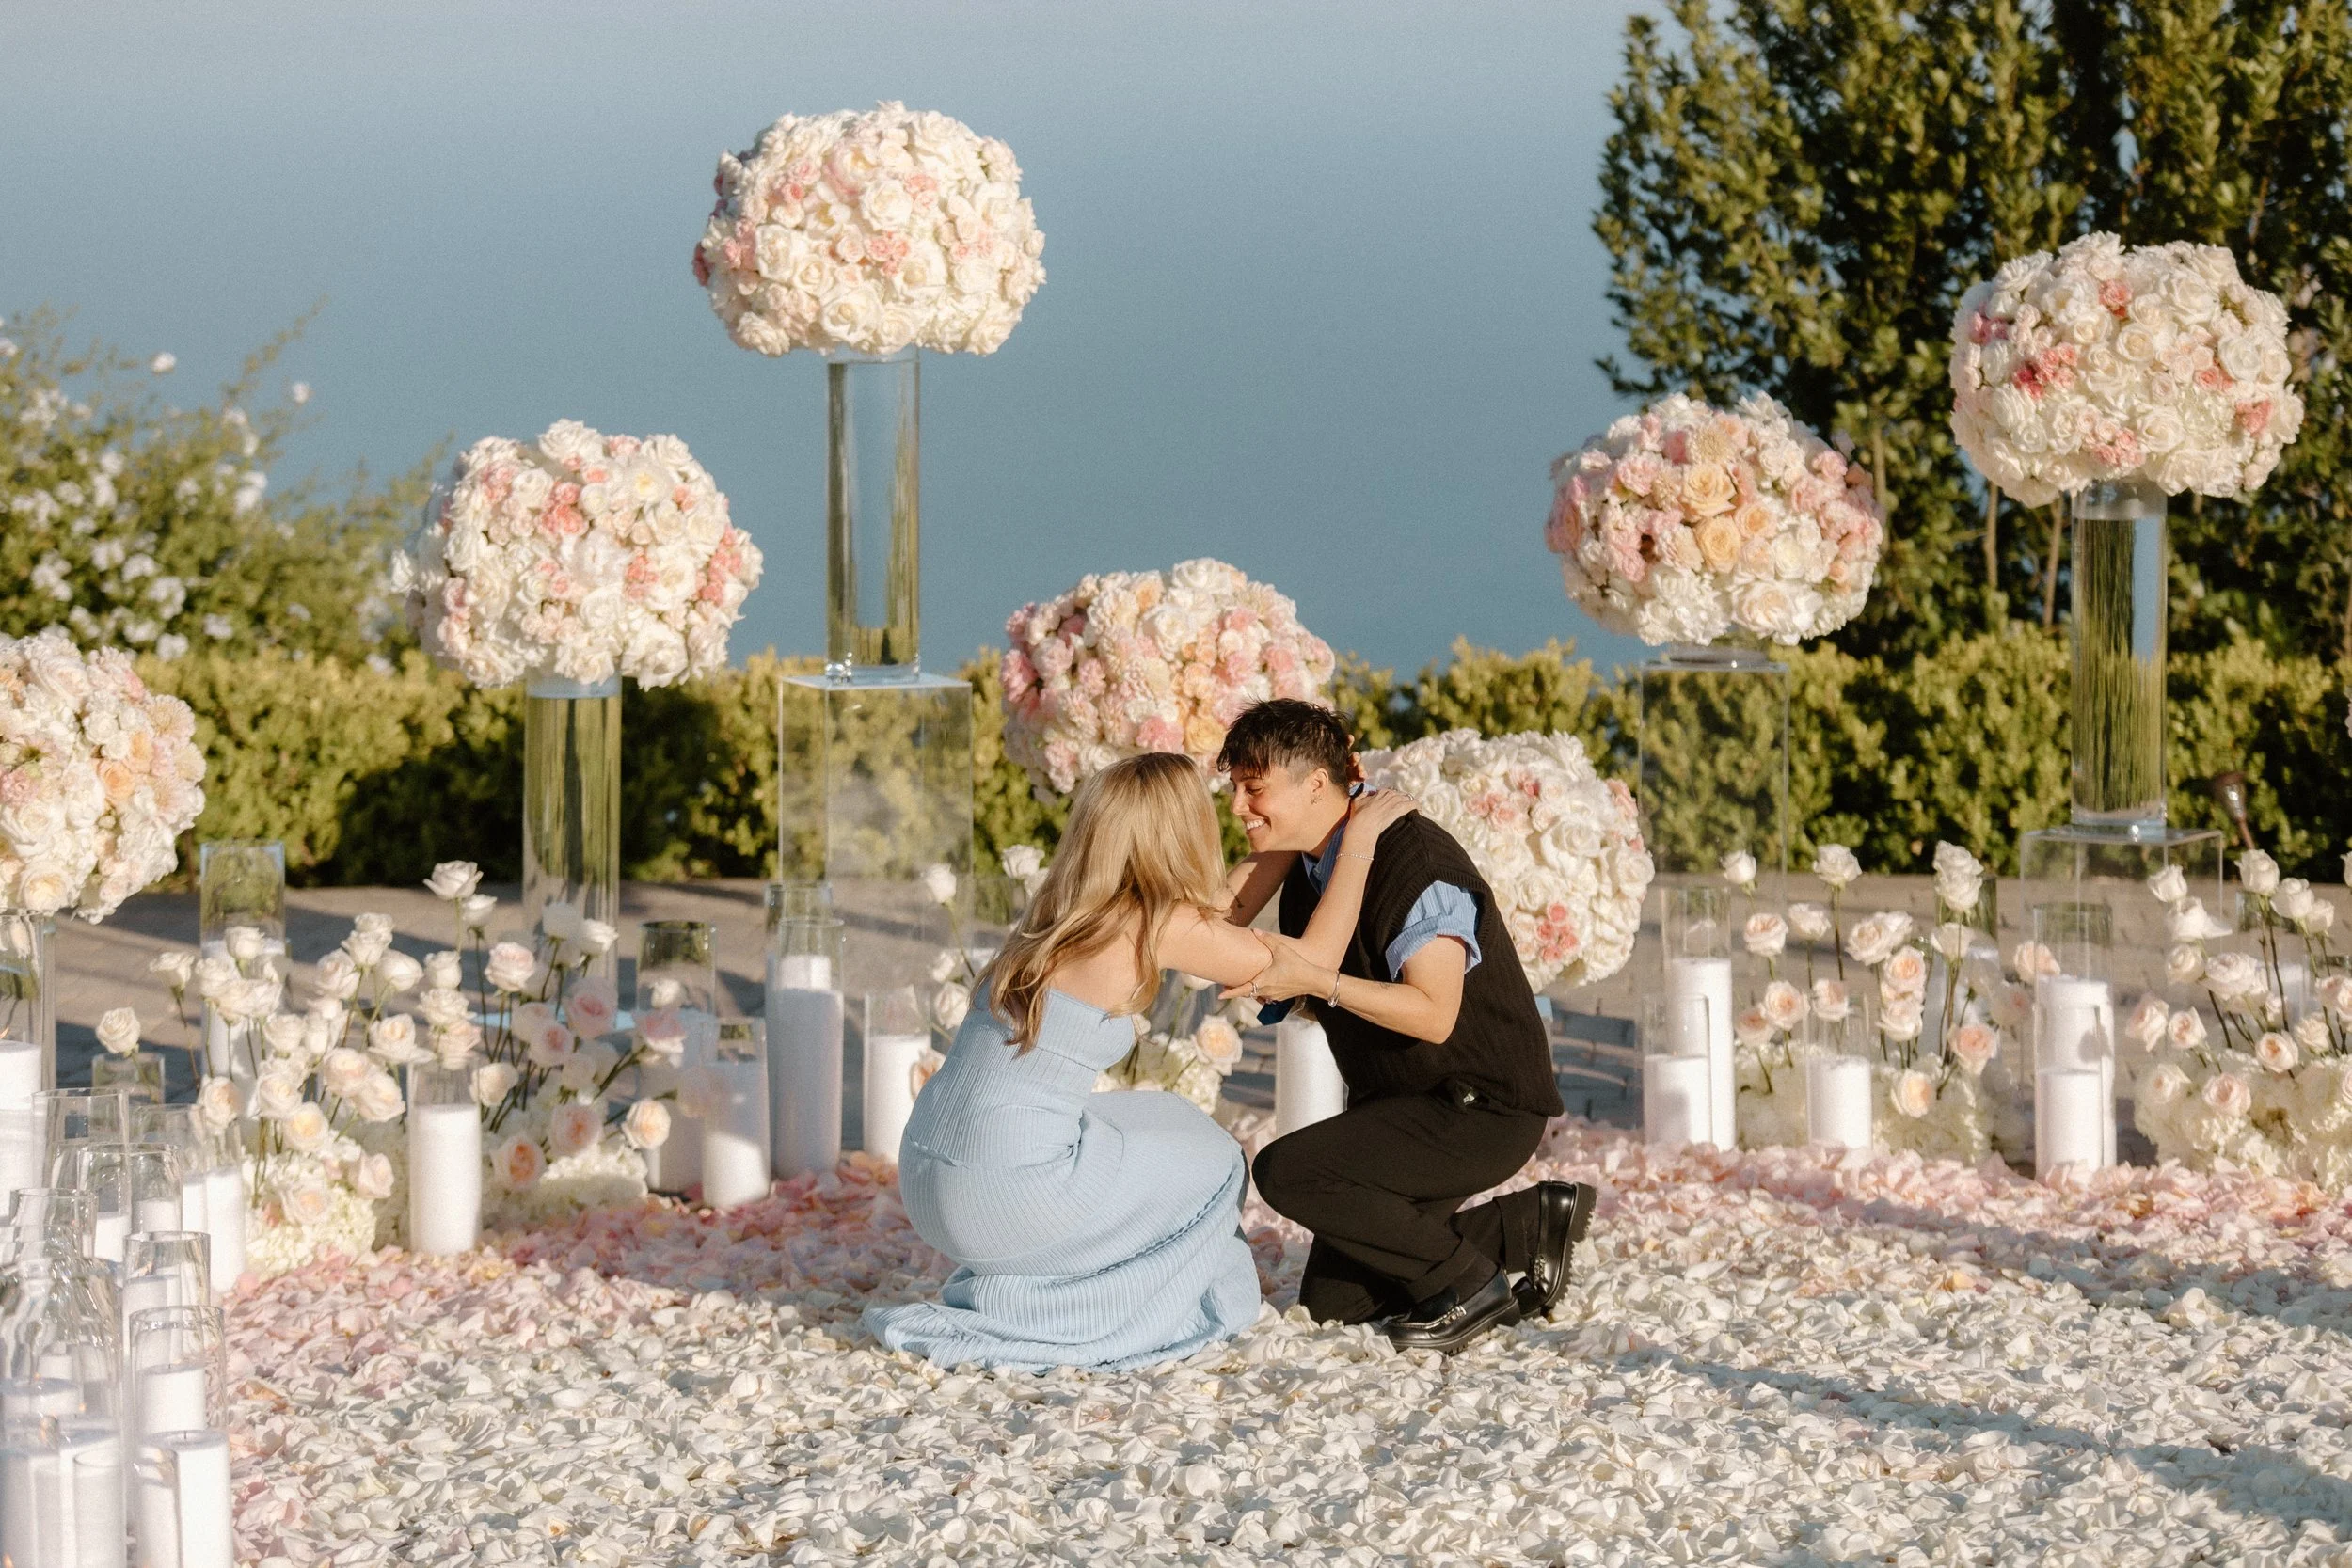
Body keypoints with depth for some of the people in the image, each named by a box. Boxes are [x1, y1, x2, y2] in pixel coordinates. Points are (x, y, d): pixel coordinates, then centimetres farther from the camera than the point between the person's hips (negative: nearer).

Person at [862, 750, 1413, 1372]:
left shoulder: (1061, 906, 12)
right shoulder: (1159, 925, -10)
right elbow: (1308, 964, 3)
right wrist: (1358, 843, 13)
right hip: (1007, 1191, -8)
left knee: (1170, 1123, 28)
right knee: (1212, 1163, 17)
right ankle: (1017, 1319, 9)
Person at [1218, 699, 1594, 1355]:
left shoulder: (1417, 863, -24)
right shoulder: (1309, 868, 3)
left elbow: (1434, 1015, -30)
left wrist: (1317, 981, -34)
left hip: (1481, 1111, -10)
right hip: (1399, 1103, 10)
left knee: (1286, 1171, -26)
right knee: (1331, 1300, 10)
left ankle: (1469, 1283, -9)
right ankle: (1529, 1224, 17)